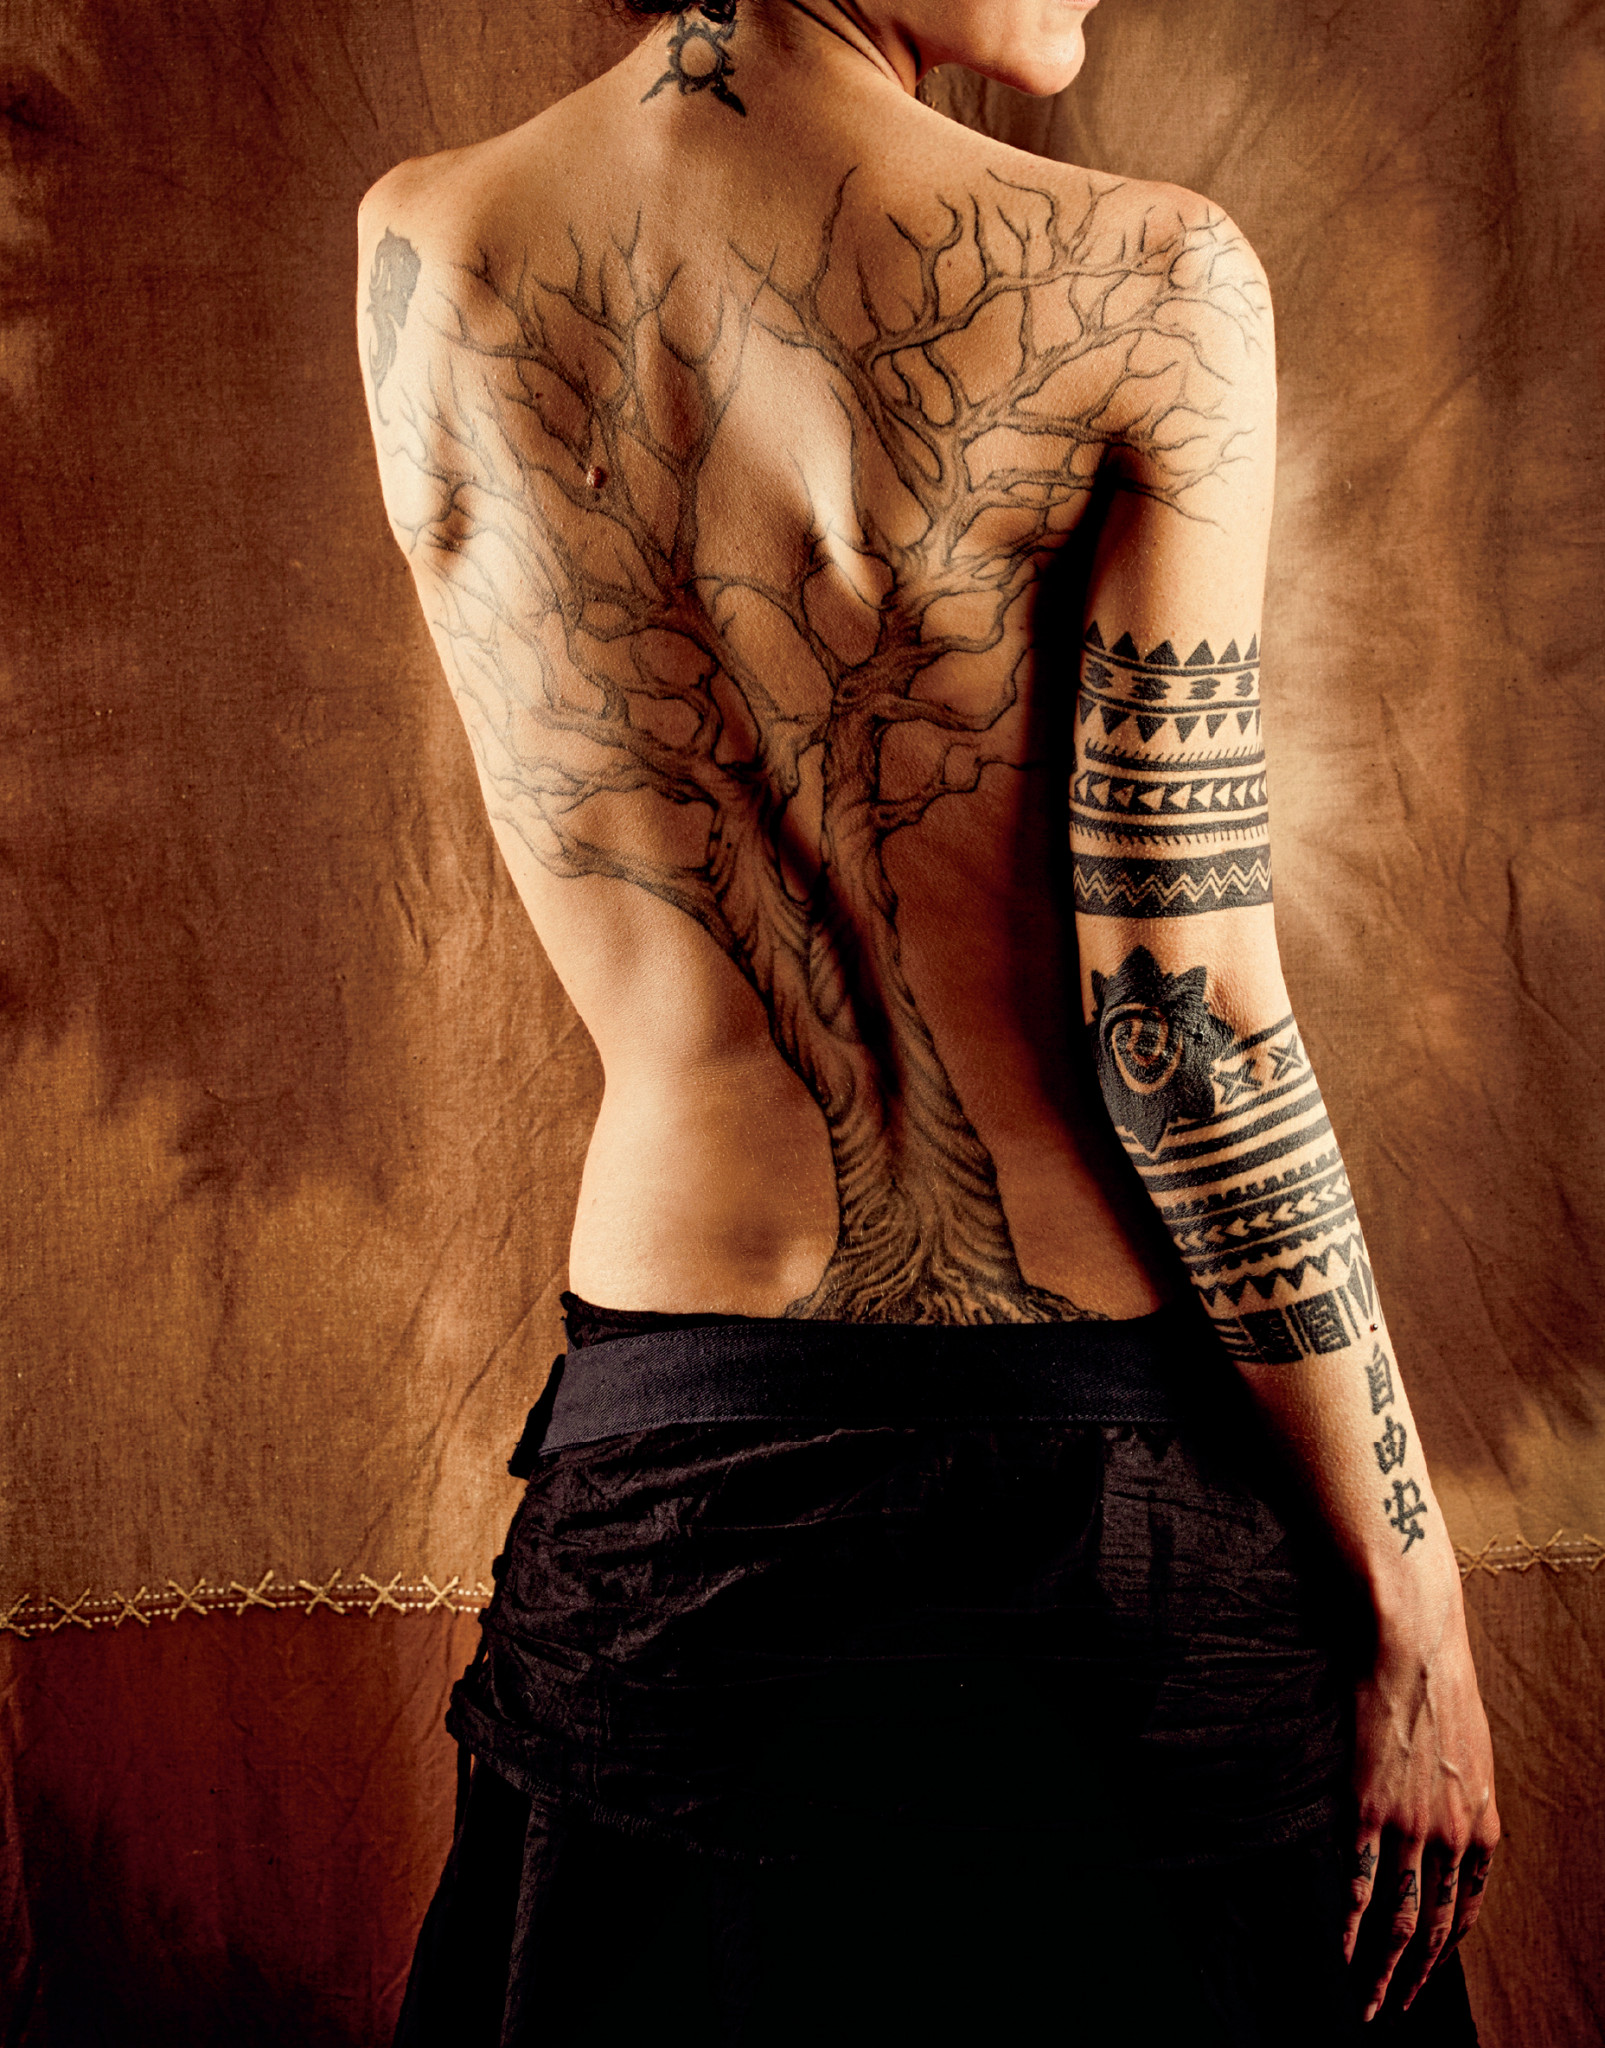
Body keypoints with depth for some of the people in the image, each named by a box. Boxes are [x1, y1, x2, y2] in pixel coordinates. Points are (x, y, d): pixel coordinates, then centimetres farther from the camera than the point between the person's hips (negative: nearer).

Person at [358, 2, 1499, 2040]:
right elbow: (1186, 1031, -16)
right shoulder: (1135, 281, -14)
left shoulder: (410, 260, -2)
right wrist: (1413, 1601, -5)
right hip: (1100, 1487, -2)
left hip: (657, 1479, 4)